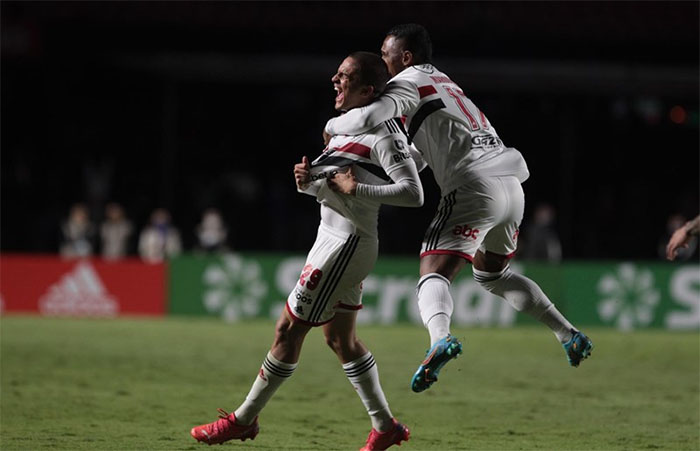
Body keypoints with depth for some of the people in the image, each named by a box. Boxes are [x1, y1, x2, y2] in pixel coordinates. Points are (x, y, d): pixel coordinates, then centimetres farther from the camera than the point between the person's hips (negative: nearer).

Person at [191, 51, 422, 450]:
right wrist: (308, 179, -1)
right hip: (335, 239, 10)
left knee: (288, 331, -3)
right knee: (341, 338, 15)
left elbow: (413, 194, -24)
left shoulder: (382, 134, -16)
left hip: (346, 246, -10)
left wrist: (356, 189, -24)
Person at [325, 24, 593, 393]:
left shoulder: (409, 83, 1)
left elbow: (369, 116, -18)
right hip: (511, 185, 8)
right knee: (492, 273, 28)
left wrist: (332, 126, 2)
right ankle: (568, 334, 23)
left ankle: (440, 339, -43)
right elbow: (419, 157, 33)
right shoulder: (443, 83, 27)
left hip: (475, 188, -8)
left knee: (434, 274, -13)